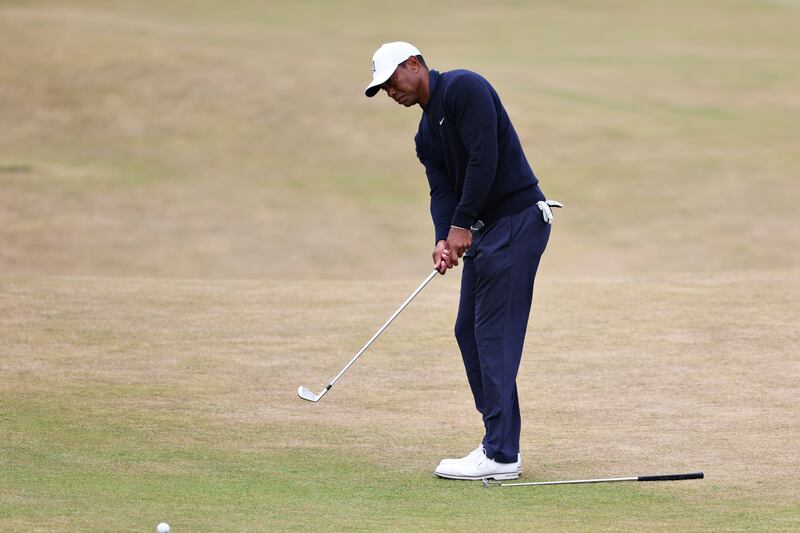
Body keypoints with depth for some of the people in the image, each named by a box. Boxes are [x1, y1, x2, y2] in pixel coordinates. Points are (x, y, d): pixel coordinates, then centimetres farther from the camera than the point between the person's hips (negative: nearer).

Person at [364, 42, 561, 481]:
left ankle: (500, 454, -11)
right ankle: (500, 441, 14)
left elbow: (484, 157, -19)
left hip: (517, 218, -10)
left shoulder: (463, 88, -10)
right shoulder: (426, 134, 18)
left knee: (495, 334, -11)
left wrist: (462, 225, -17)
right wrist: (444, 240, -12)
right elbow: (442, 190, 8)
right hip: (485, 229, 10)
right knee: (469, 331, 10)